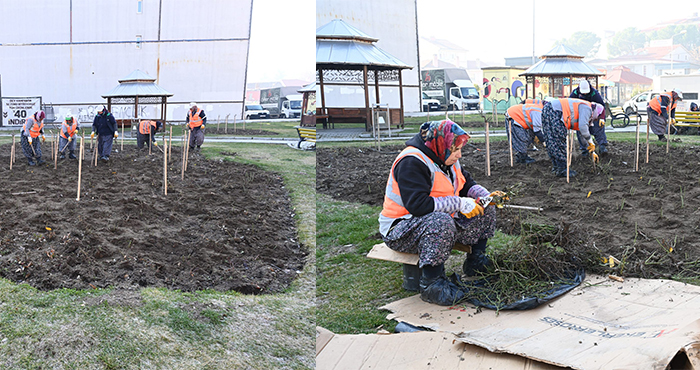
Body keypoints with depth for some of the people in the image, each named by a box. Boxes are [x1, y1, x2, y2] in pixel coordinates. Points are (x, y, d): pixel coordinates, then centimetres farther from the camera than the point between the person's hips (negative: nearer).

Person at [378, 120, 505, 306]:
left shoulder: (445, 158, 6)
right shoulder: (412, 163, -23)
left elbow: (466, 183, 19)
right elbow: (417, 204, -33)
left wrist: (486, 196, -2)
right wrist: (460, 204, -30)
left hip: (440, 220, 9)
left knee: (485, 212, 2)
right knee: (441, 222, -40)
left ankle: (476, 263, 12)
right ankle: (431, 283, -29)